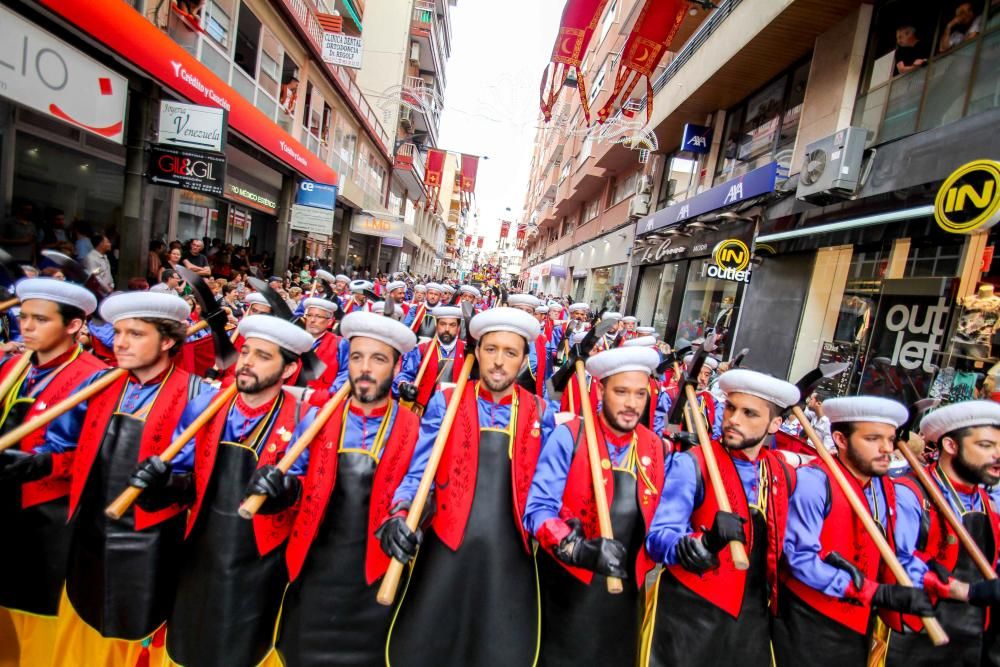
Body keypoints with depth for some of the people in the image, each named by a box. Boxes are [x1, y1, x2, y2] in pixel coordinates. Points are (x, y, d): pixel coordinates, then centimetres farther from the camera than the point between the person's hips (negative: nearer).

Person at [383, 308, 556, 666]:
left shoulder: (539, 414, 4)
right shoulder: (445, 404, 0)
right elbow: (415, 473, -2)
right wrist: (398, 515, -19)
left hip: (511, 556, 1)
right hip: (446, 551, -1)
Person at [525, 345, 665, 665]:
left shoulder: (657, 449, -1)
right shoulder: (569, 436, -15)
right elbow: (538, 509, -18)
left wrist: (643, 567, -3)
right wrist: (578, 549, -31)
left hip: (626, 588, 4)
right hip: (568, 584, -3)